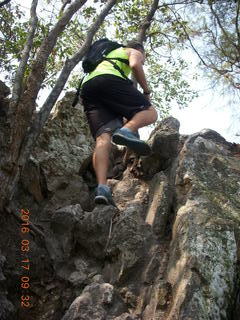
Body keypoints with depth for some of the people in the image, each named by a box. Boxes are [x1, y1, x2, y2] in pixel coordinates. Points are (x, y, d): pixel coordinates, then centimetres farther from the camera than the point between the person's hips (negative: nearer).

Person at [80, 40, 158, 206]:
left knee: (103, 137, -11)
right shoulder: (134, 52, 26)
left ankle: (102, 187, -32)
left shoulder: (109, 55, 46)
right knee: (150, 112, -2)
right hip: (109, 79, -6)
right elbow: (135, 65, 0)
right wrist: (146, 91, 9)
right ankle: (126, 130, -34)